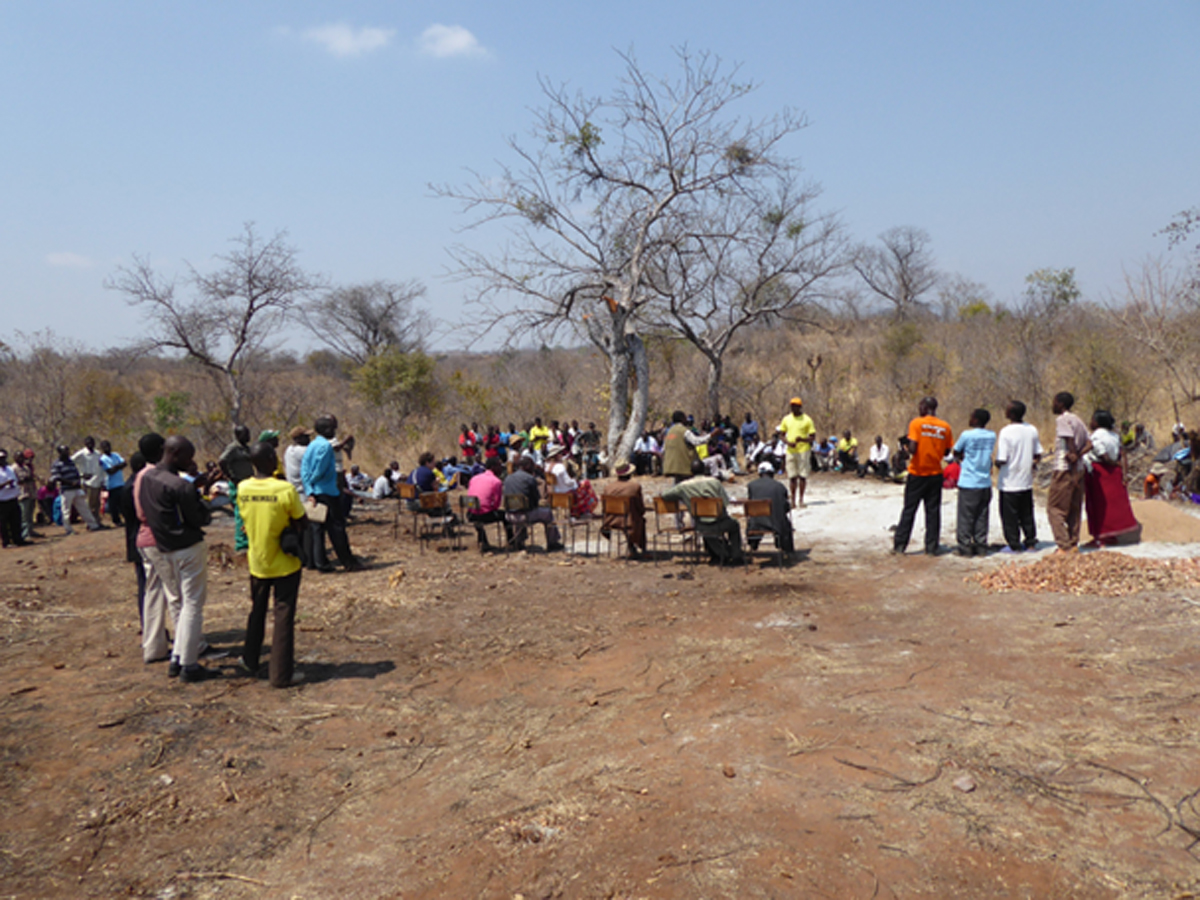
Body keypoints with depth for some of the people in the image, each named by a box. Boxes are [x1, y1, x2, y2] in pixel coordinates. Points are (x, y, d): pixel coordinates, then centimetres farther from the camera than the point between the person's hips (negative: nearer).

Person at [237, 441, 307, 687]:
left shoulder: (242, 489, -5)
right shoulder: (286, 490, -20)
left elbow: (246, 521, 9)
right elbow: (302, 522, -9)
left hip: (257, 562, 5)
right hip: (285, 564, -5)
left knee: (256, 612, 22)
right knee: (283, 616, 4)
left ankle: (250, 661, 37)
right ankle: (281, 674, 9)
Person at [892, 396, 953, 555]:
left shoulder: (916, 423, -10)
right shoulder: (945, 427, 2)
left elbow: (912, 449, -18)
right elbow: (947, 452, 5)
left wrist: (906, 442, 2)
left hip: (917, 473, -3)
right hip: (936, 474, 3)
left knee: (909, 510, 4)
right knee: (933, 511, 7)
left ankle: (899, 545, 7)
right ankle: (931, 547, 8)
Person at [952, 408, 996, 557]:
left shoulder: (967, 435, -12)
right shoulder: (991, 436, 4)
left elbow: (956, 452, -1)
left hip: (968, 482, -5)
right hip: (985, 482, 5)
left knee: (965, 517, 2)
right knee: (981, 517, 12)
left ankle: (965, 548, 3)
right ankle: (981, 547, 14)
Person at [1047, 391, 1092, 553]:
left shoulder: (1062, 419, -11)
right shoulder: (1078, 420, 16)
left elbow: (1070, 442, -17)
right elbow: (1089, 443, 9)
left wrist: (1074, 456, -14)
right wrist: (1078, 455, -2)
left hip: (1064, 469, -9)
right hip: (1078, 469, 9)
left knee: (1054, 508, -5)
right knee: (1074, 509, 13)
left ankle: (1064, 546, -9)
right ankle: (1073, 544, 17)